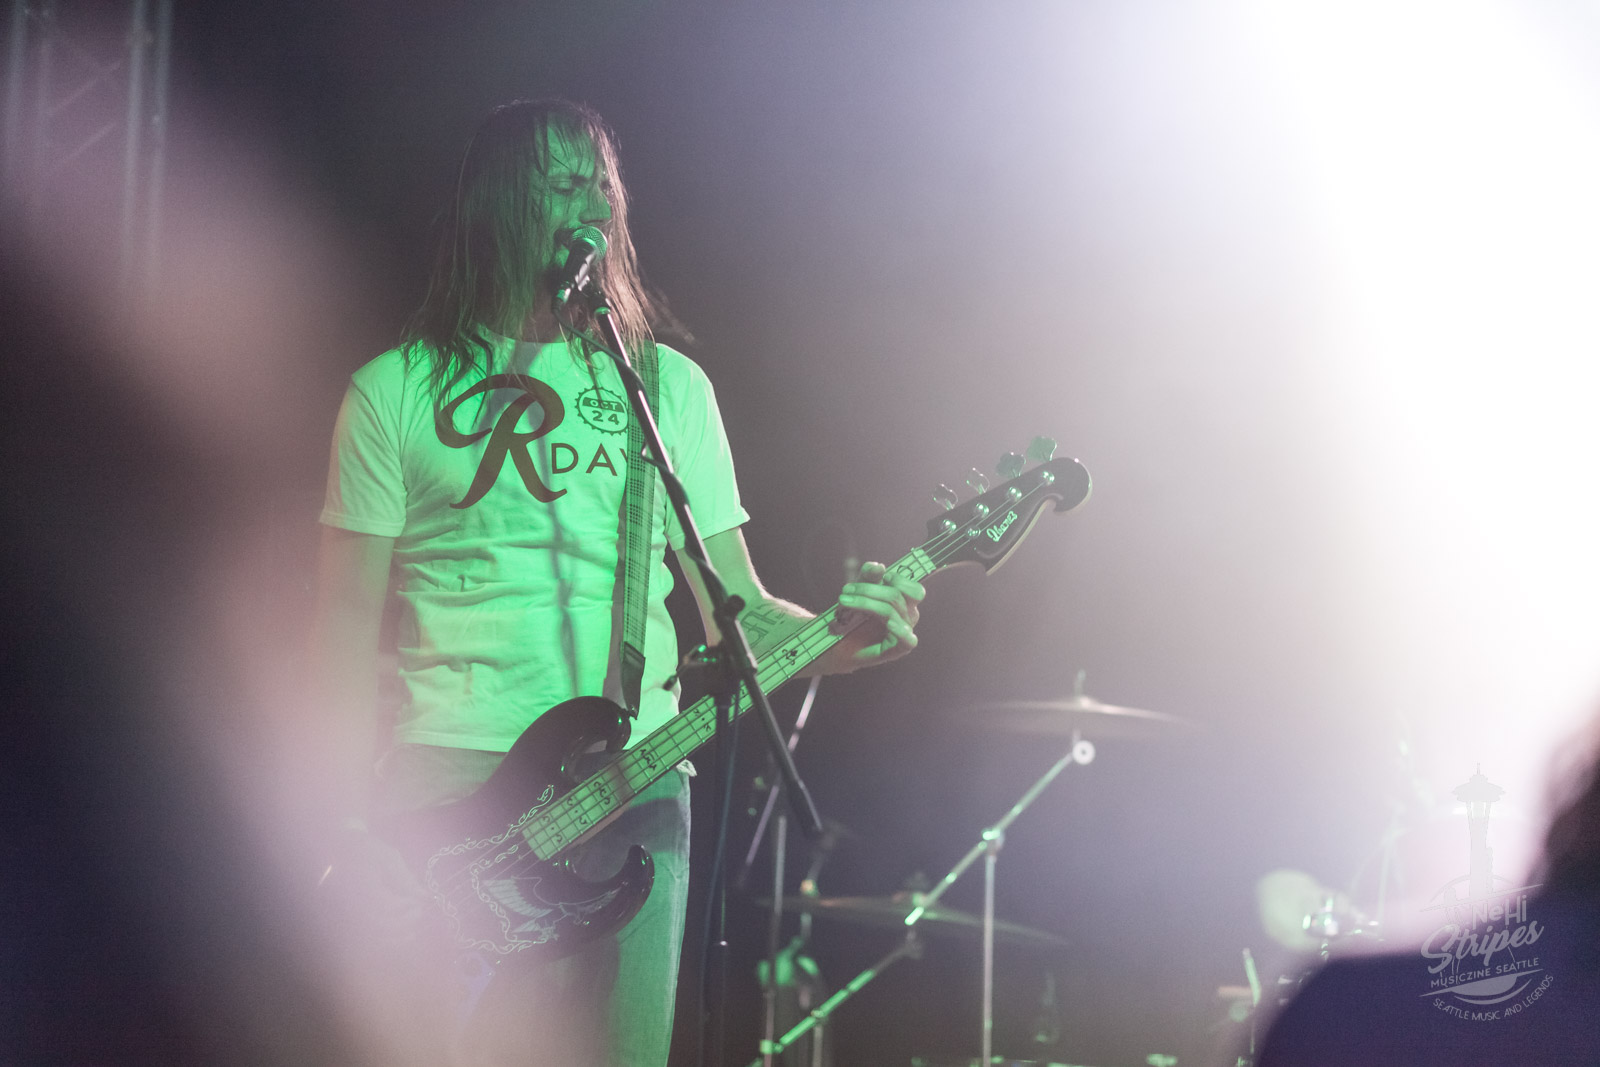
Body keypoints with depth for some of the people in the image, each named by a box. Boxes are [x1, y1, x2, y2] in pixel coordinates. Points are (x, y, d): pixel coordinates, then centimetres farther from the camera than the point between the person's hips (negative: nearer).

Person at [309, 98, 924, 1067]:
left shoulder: (670, 385, 14)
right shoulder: (397, 390, 7)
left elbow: (736, 607, 12)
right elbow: (349, 616, 5)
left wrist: (843, 640, -9)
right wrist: (367, 806, -7)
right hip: (449, 780, -2)